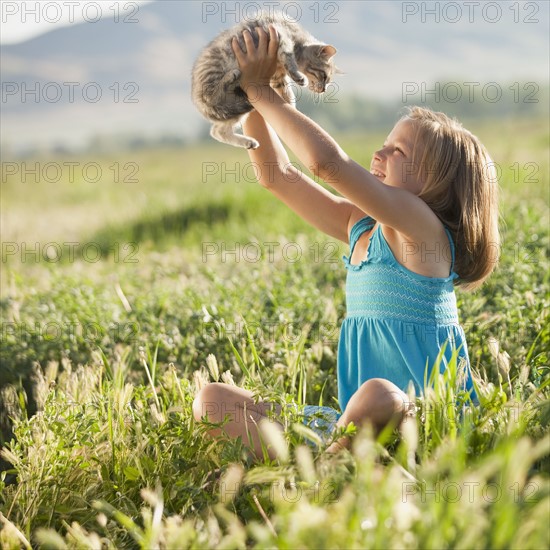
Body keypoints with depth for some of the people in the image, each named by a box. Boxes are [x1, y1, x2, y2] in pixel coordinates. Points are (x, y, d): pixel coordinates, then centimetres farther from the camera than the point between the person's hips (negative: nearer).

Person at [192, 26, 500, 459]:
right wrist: (254, 101, 4)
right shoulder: (360, 226, 10)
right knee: (212, 401, 1)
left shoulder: (422, 226, -14)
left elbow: (326, 162, -24)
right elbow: (278, 176, 14)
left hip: (423, 423, -8)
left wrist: (262, 91, -14)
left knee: (377, 395, -44)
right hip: (358, 425, 8)